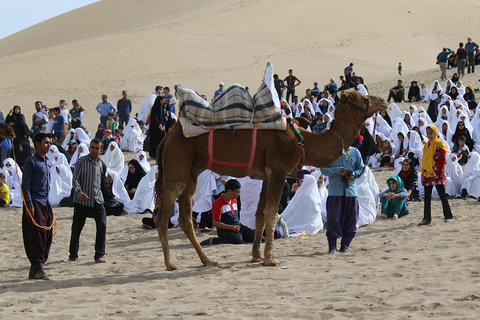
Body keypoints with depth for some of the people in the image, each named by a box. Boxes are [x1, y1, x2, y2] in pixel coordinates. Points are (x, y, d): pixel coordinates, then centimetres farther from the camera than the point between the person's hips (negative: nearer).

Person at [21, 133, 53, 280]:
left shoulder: (45, 162, 19)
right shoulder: (31, 161, -6)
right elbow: (25, 185, -11)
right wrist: (29, 205, -18)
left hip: (45, 203, 8)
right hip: (35, 203, -8)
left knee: (47, 236, 5)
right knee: (37, 236, -10)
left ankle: (37, 269, 10)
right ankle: (36, 269, -9)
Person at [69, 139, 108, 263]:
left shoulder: (102, 164, 11)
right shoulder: (81, 161, -3)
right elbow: (75, 179, -12)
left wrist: (107, 180, 5)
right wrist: (80, 192, -25)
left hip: (97, 200, 3)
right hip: (82, 200, -3)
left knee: (102, 225, -10)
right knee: (76, 228, 4)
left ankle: (99, 255, -2)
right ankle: (73, 255, 19)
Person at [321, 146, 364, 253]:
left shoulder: (355, 152, 11)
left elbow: (361, 168, 14)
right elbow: (324, 169, 0)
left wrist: (353, 174, -7)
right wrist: (338, 170, -15)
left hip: (351, 190, 3)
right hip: (335, 191, -2)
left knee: (351, 218, 3)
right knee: (333, 218, -6)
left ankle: (345, 244, 13)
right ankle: (332, 245, 0)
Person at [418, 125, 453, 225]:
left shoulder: (440, 144, -3)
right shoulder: (426, 145, 15)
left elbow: (444, 159, -8)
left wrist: (444, 171, -17)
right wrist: (422, 173, 15)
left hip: (437, 173, -6)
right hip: (427, 173, 6)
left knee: (442, 195, -2)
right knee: (427, 197, 5)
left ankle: (448, 216, 5)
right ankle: (427, 218, 8)